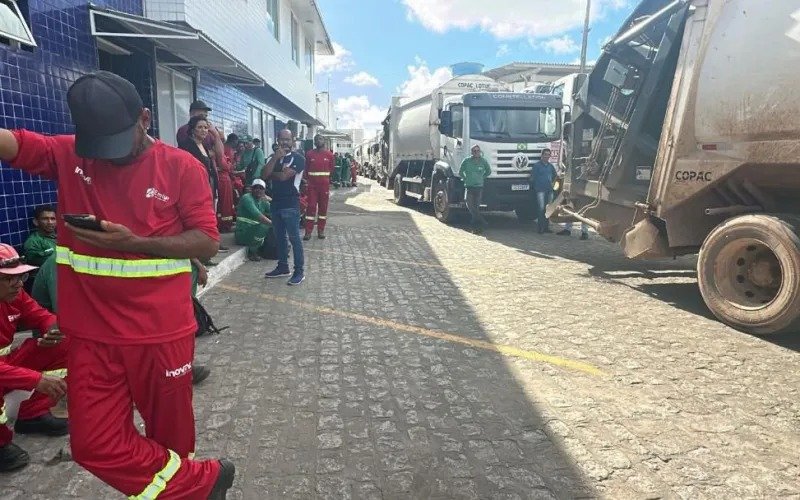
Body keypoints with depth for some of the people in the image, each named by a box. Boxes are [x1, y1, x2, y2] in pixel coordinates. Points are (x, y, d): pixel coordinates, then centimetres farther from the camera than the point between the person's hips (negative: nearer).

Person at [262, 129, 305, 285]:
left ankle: (299, 271, 2)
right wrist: (275, 158, -9)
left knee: (294, 238, -4)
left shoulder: (298, 158, -7)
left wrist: (272, 174, 1)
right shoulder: (275, 157, 14)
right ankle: (282, 267, 25)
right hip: (276, 202, 7)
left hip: (290, 204, -7)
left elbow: (283, 176, -18)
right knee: (280, 237, 13)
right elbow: (264, 175, -1)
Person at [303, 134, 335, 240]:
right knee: (311, 207, -3)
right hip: (312, 185, -1)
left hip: (325, 185, 1)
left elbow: (332, 169, 10)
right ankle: (308, 232, 0)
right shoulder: (309, 154, 3)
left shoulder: (329, 154, 3)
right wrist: (308, 180, 6)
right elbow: (306, 169, 9)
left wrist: (327, 179, 11)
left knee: (323, 207, 6)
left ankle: (321, 231, 14)